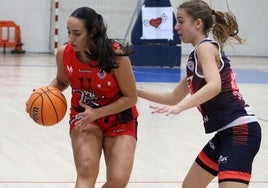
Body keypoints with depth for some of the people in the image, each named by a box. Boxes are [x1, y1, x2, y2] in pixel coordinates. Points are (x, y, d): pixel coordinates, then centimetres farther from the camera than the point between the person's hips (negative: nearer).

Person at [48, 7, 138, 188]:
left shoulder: (115, 55, -25)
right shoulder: (64, 53, -14)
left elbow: (130, 98, -15)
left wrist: (97, 113, -24)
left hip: (119, 120, -2)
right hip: (84, 116, 2)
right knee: (86, 171, -25)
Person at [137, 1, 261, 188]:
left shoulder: (206, 47, -9)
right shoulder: (197, 57, 19)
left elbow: (214, 86, -28)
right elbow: (174, 98, 28)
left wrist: (180, 107, -37)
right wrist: (136, 91, 24)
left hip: (241, 130, -11)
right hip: (227, 133, 11)